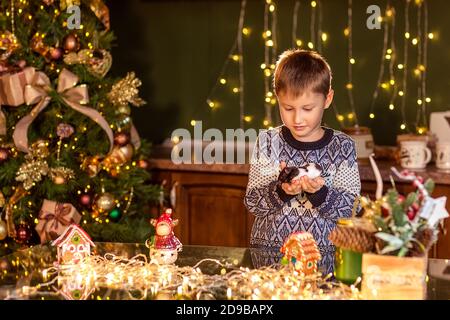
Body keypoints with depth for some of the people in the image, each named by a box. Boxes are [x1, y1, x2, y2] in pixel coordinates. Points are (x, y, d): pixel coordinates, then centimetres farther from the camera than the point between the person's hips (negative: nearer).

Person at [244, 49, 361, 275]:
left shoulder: (342, 146, 2)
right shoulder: (268, 142, 4)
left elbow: (352, 208, -1)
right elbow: (251, 202, 2)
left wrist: (320, 193, -17)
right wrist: (280, 191, -15)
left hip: (324, 256, 0)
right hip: (268, 251, 0)